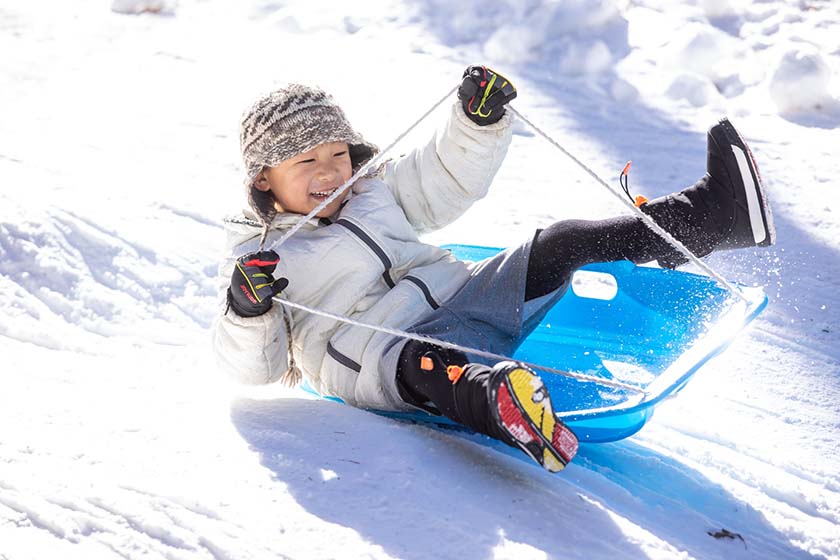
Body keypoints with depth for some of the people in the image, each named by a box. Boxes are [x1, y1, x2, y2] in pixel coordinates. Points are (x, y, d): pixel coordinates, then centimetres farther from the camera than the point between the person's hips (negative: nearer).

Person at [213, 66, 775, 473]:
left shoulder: (374, 189, 22)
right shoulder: (255, 258, 7)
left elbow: (449, 181, 28)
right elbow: (255, 364, 0)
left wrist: (479, 123, 12)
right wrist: (247, 312, -22)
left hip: (465, 296, 7)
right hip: (383, 350, -6)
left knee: (560, 245, -10)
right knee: (423, 367, -44)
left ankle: (712, 213, -17)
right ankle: (499, 401, -76)